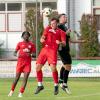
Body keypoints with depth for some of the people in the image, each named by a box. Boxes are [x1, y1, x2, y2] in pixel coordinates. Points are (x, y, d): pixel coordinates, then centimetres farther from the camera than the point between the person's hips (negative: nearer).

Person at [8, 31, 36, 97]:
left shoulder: (31, 44, 7)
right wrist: (17, 54, -18)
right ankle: (12, 91, 18)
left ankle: (21, 93, -4)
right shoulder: (20, 44, 5)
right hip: (20, 62, -1)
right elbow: (15, 53, 5)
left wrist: (30, 54, -15)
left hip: (28, 63, 1)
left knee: (25, 78, -8)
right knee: (17, 77, 0)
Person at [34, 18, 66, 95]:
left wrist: (60, 42, -27)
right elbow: (43, 37, 15)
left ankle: (56, 86, -6)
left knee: (53, 67, -21)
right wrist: (42, 39, -9)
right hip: (44, 49, 5)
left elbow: (64, 43, -3)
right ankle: (40, 85, 15)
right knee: (38, 66, -1)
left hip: (53, 50, -5)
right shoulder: (48, 29, 18)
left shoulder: (61, 32, 6)